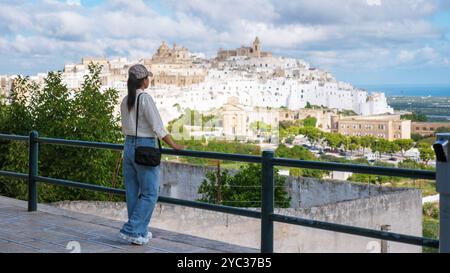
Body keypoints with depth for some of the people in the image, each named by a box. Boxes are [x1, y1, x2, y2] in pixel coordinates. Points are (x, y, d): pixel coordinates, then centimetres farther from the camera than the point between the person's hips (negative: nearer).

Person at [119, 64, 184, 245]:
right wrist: (174, 146, -11)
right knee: (150, 193, 1)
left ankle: (140, 231, 20)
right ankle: (132, 230, -3)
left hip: (128, 146, 8)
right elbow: (157, 127, -17)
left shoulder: (125, 101, 8)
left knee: (133, 192, 11)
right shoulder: (145, 98, -14)